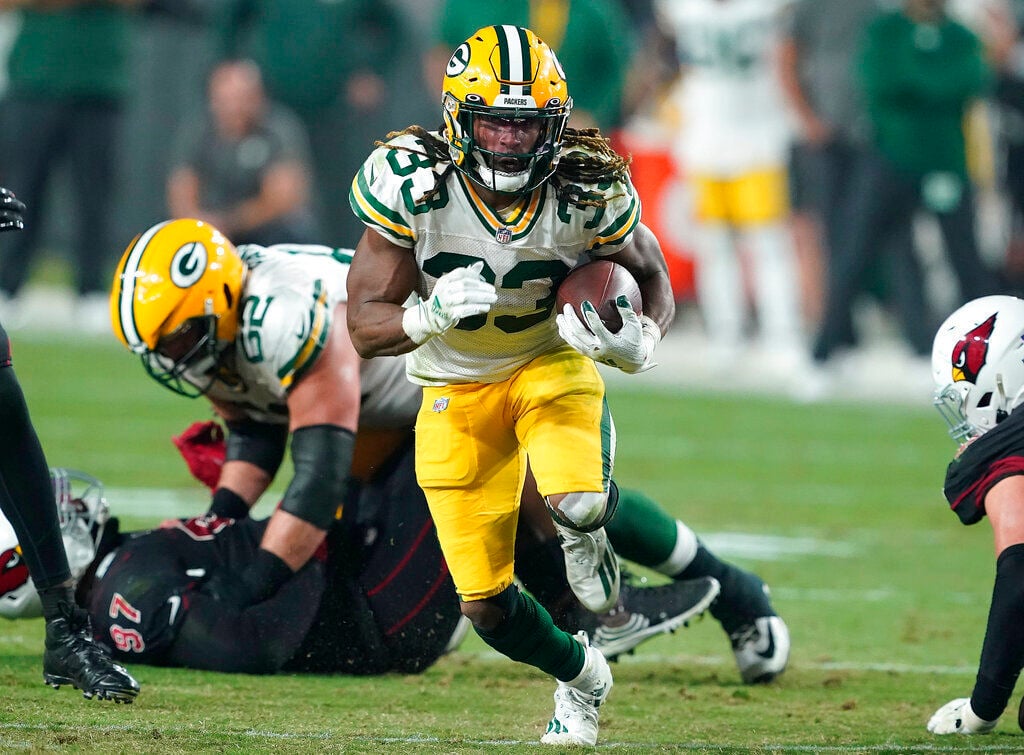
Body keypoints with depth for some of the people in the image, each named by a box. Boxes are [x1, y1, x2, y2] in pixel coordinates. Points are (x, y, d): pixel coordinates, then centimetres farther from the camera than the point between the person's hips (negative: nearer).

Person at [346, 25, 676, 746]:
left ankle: (587, 538, 7)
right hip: (456, 388, 1)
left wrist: (637, 341, -24)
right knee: (487, 604, -2)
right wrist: (431, 315, -40)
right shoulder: (412, 184, -23)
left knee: (577, 506, -33)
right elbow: (366, 327, -18)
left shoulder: (588, 192, -21)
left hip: (551, 361, -1)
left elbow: (653, 277, -1)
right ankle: (580, 675, 31)